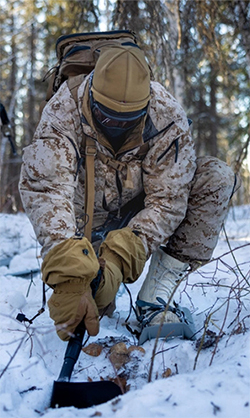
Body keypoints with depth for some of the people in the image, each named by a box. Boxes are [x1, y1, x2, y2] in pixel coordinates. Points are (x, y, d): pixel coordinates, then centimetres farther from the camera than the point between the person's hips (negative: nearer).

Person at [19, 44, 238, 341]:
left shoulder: (168, 117, -29)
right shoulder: (64, 111, -32)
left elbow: (167, 201, -30)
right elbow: (46, 188, -45)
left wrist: (118, 256, -45)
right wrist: (69, 276, -60)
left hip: (142, 199, 0)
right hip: (88, 206, 1)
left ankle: (154, 298, -25)